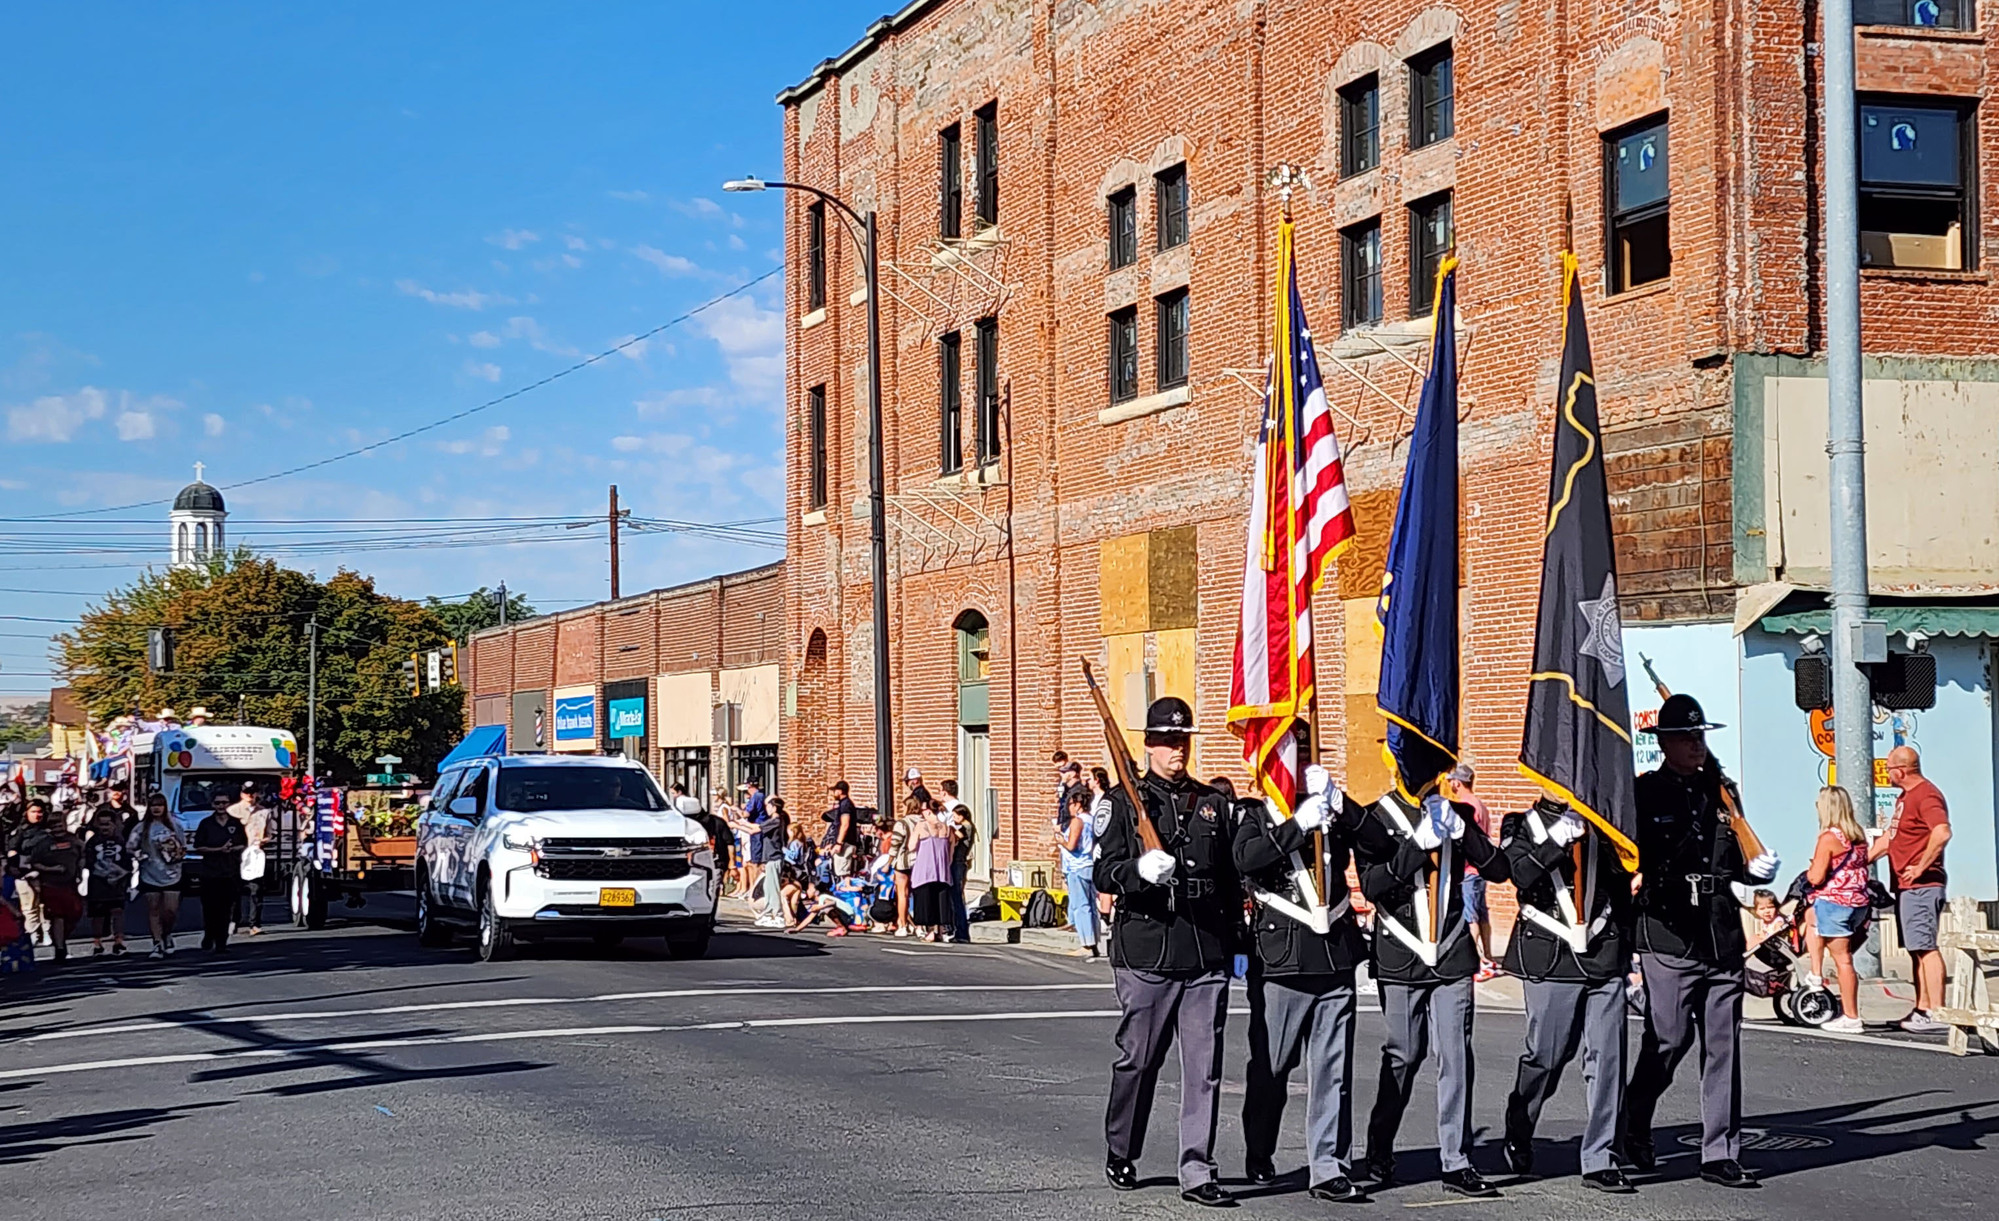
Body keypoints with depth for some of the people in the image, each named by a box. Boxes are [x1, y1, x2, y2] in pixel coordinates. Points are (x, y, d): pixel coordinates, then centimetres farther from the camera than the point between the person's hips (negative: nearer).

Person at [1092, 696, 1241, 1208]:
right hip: (1147, 950, -3)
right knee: (1138, 1059, 6)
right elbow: (1104, 872, -6)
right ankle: (1120, 1155, 27)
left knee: (1204, 1067, -1)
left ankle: (1197, 1173, 3)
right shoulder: (1124, 801, 3)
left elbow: (1231, 878, 19)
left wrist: (1236, 938, 15)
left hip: (1207, 956, 3)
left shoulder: (1212, 803, 15)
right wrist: (1141, 870, -26)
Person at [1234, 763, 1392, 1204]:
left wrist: (1338, 802, -11)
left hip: (1335, 957, 3)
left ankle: (1328, 1169, 3)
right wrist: (1299, 824, -23)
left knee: (1333, 1070, 1)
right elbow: (1246, 858, -17)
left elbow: (1380, 843, -1)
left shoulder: (1332, 812, 12)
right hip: (1281, 963, -3)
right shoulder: (1254, 813, 2)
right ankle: (1260, 1160, 24)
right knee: (1270, 1068, 7)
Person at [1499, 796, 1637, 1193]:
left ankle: (1600, 1160, 1)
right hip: (1551, 960, -3)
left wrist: (1624, 942, 13)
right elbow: (1520, 875, -14)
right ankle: (1518, 1138, 27)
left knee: (1607, 1056, -4)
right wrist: (1556, 840, -24)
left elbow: (1622, 882, 19)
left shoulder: (1598, 824, 15)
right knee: (1547, 1054, 2)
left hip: (1605, 956, 3)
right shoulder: (1522, 826, 5)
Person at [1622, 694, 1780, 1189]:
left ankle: (1720, 1155, 8)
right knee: (1669, 1040, -4)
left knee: (1723, 1046, 3)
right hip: (1669, 937, -5)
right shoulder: (1643, 794, 0)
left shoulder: (1722, 791, 16)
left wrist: (1757, 868, 1)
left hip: (1723, 938, 5)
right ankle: (1634, 1129, 21)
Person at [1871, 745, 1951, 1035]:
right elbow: (1889, 838, 28)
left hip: (1922, 885, -11)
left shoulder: (1926, 795, -15)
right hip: (1906, 887, 11)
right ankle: (1922, 1010, 17)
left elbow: (1942, 832, -31)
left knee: (1925, 948, -12)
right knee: (1916, 949, 12)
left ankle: (1937, 1014, -15)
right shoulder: (1905, 797, 19)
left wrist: (1921, 867, -24)